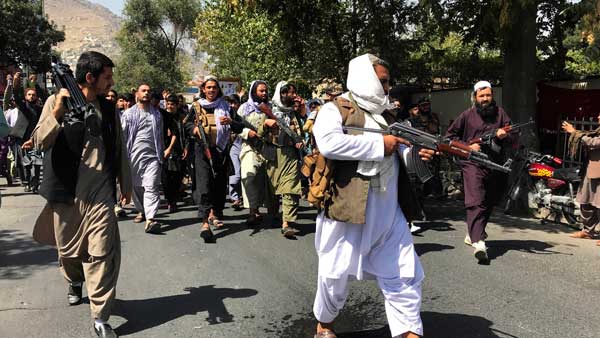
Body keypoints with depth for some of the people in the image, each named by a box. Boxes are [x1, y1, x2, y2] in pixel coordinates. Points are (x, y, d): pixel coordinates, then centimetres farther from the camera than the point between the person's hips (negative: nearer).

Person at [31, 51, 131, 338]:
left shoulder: (108, 108, 8)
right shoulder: (57, 101, 0)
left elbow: (119, 148, 14)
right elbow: (39, 143, -7)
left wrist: (126, 183, 18)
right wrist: (57, 113, -21)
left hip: (100, 192, 1)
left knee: (102, 252, -7)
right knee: (68, 248, 15)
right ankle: (75, 282, 48)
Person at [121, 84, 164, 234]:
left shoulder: (157, 114, 16)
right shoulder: (128, 113, 9)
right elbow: (123, 135, 6)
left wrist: (160, 156, 13)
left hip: (152, 156, 0)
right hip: (134, 155, 0)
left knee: (151, 187, -12)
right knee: (136, 186, 8)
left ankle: (150, 219, -21)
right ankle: (141, 211, 27)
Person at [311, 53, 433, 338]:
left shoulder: (384, 114, 19)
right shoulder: (335, 110, -5)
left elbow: (395, 152, 23)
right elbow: (329, 143, -24)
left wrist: (413, 152, -1)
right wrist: (380, 144, -18)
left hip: (388, 212, 6)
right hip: (348, 208, -6)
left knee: (403, 273, 6)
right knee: (337, 273, 9)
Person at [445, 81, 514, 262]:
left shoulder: (500, 114, 10)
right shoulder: (467, 115, 4)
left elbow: (511, 140, 9)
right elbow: (450, 135, 9)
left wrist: (504, 136, -15)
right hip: (473, 164, -4)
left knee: (488, 203, 16)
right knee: (476, 202, -19)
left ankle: (472, 233, 37)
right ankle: (478, 242, -29)